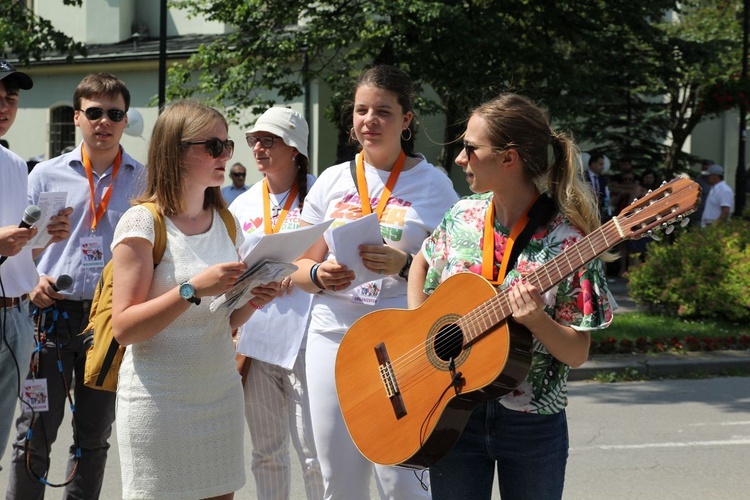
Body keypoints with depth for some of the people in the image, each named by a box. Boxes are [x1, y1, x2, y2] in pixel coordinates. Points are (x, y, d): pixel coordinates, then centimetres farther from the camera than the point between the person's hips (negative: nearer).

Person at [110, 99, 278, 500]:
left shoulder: (226, 223, 9)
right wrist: (194, 289, -27)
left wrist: (251, 303, -5)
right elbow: (124, 328, -16)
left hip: (222, 393, 6)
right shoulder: (143, 222, -10)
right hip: (159, 402, -6)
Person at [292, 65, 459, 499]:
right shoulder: (333, 181, 10)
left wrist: (404, 266, -19)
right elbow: (300, 267, 13)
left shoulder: (432, 184, 1)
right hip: (332, 335, 4)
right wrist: (319, 276, -9)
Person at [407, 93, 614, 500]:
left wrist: (537, 321, -31)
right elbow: (422, 263, 20)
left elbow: (577, 354, -12)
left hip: (531, 425, -4)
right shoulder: (463, 216, -1)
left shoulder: (566, 241, -16)